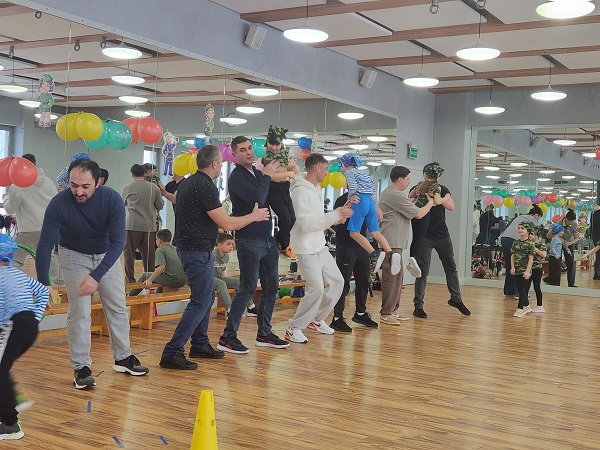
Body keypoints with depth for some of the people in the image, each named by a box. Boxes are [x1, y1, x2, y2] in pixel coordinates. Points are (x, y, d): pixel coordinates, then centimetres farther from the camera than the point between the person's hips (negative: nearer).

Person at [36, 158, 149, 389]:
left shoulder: (112, 199, -28)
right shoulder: (59, 203, -29)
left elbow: (117, 242, -29)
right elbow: (45, 244, -27)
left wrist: (96, 276, -38)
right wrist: (43, 283, -36)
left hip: (106, 255, 2)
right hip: (74, 255, -2)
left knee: (118, 307, 7)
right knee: (79, 312, -9)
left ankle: (123, 357, 23)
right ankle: (81, 368, 2)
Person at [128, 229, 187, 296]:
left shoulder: (160, 250, -3)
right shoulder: (174, 249, 18)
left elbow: (161, 267, -20)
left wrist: (150, 280, -21)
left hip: (172, 280, -7)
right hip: (183, 281, 7)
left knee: (145, 275, 9)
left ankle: (131, 295, 19)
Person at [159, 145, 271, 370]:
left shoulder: (189, 183, 13)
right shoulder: (205, 186, -18)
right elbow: (227, 223, -18)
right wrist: (254, 216, -3)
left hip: (189, 247, 10)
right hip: (198, 250, -10)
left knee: (206, 296, 19)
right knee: (201, 301, -8)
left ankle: (200, 344, 28)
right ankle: (172, 353, -9)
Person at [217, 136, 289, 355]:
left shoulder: (258, 173, 14)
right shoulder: (237, 177, -11)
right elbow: (258, 198, -25)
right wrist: (267, 176, -11)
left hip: (267, 239, 8)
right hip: (249, 240, -8)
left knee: (271, 286, 11)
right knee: (248, 288, -7)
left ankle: (264, 333, 21)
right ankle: (228, 337, 0)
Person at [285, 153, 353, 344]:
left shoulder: (316, 189, 12)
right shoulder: (301, 191, -18)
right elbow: (305, 224, -27)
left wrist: (334, 219, 4)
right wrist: (335, 215, -26)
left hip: (320, 247, 10)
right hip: (306, 249, -10)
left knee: (336, 281, 12)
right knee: (316, 288, -14)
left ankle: (317, 319, 26)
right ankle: (294, 328, 1)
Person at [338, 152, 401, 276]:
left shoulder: (349, 172, 4)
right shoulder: (362, 173, 27)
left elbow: (353, 188, -10)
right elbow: (372, 189, 20)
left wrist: (349, 198, 6)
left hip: (360, 200, -8)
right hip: (371, 201, 8)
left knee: (354, 233, -10)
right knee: (375, 232, 4)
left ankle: (375, 254, -28)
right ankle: (391, 254, -16)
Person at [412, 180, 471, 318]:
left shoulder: (442, 189, 6)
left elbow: (451, 207, -6)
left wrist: (439, 199, -22)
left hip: (442, 235, 3)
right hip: (424, 236, -3)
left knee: (451, 267, 11)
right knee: (423, 271, -4)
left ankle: (456, 299, 27)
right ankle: (418, 306, 1)